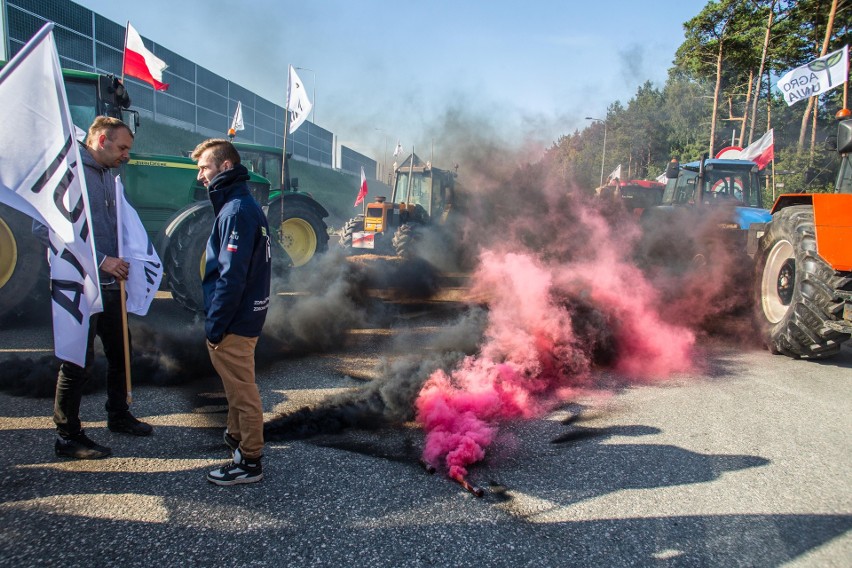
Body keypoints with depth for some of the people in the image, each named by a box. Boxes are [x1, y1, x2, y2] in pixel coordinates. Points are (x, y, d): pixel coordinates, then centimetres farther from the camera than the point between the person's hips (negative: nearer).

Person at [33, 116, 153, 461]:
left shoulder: (108, 176, 12)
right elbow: (44, 228, -22)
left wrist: (120, 259, 6)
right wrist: (99, 260, -22)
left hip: (109, 284, 9)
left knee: (120, 351, 18)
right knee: (79, 362, 0)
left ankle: (118, 415, 36)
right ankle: (67, 436, 16)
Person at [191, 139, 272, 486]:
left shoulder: (236, 211, -19)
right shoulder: (242, 206, 13)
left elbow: (232, 276, -24)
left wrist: (215, 324, -19)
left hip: (234, 323, -10)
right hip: (244, 316, 10)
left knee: (242, 391, 1)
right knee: (236, 387, 24)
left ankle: (249, 462, 14)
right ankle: (237, 438, 42)